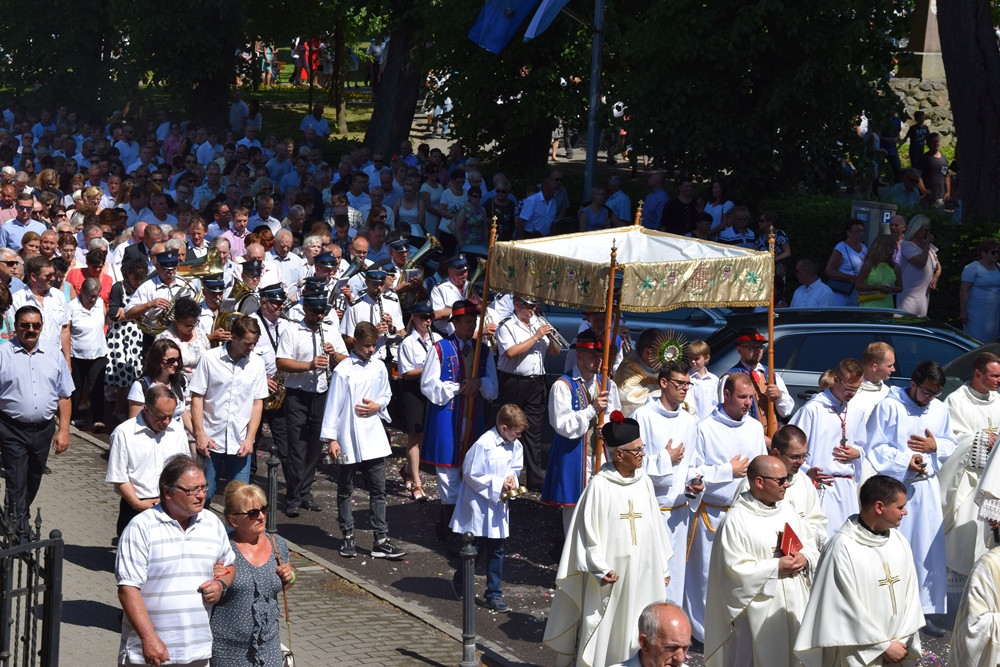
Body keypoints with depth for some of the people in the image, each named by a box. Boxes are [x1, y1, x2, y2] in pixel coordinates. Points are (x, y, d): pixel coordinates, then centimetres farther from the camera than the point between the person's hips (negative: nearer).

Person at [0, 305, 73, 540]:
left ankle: (20, 517, 36)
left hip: (43, 430, 4)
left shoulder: (54, 355, 7)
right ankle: (20, 533, -3)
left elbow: (64, 396, 10)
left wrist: (63, 430, 3)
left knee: (33, 483, 16)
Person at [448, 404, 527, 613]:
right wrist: (499, 484, -19)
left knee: (496, 551, 9)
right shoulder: (484, 444, -21)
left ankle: (494, 594, 17)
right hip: (478, 507, -6)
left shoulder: (515, 446, 1)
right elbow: (471, 474, -18)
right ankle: (459, 580, 31)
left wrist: (511, 479, -9)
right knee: (476, 549, 5)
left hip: (498, 505, 6)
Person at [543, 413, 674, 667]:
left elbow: (655, 528, 11)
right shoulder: (600, 486, -12)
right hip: (610, 572, -5)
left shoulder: (644, 483, 4)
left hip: (642, 571, 5)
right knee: (603, 627, 2)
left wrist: (663, 567, 14)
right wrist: (599, 569, -16)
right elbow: (588, 530, -10)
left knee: (636, 627, 10)